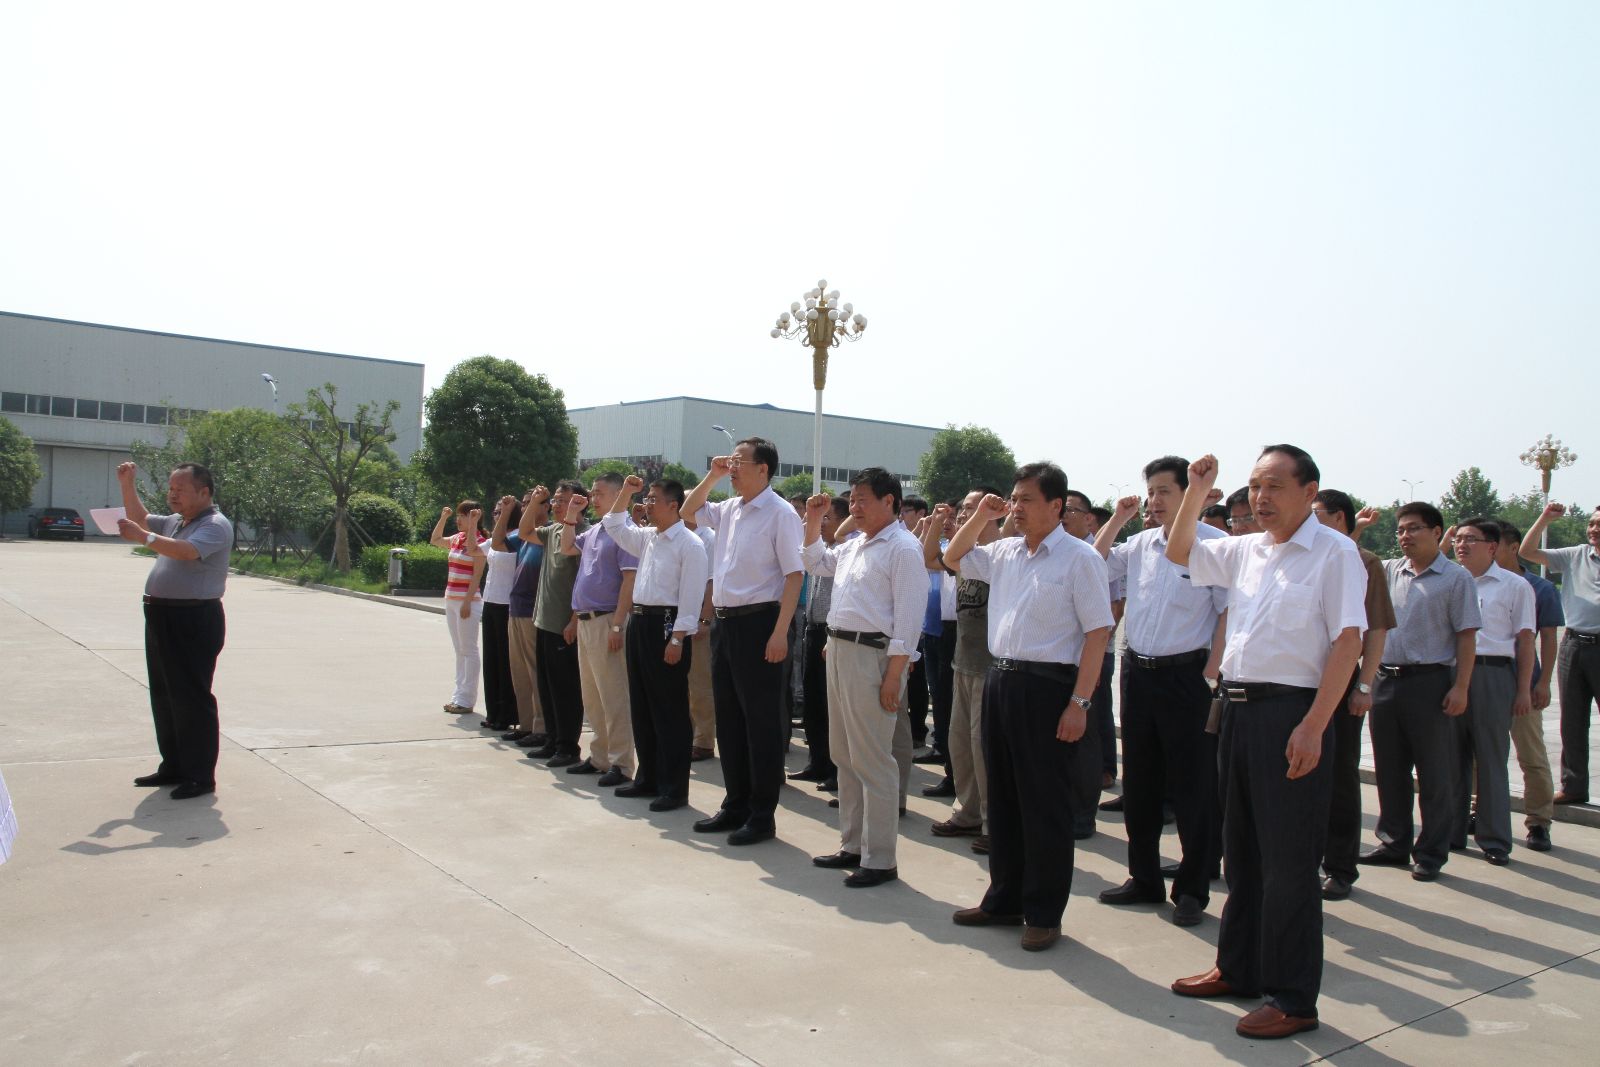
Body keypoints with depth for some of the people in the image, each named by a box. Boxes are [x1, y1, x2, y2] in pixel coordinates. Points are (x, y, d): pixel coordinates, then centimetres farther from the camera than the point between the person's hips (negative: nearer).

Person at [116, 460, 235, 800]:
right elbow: (141, 520, 33)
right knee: (164, 696, 15)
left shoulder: (215, 525, -12)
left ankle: (201, 776, 0)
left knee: (191, 698, -7)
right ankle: (173, 767, 26)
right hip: (162, 617, 10)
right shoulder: (175, 522, 18)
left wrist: (144, 538, -32)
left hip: (195, 621, -10)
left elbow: (188, 551, -29)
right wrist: (127, 485, 21)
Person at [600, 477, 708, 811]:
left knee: (670, 712, -2)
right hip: (640, 623, 9)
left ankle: (674, 788, 6)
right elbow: (614, 525, 26)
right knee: (642, 706, 14)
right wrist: (625, 492, 14)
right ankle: (648, 778, 25)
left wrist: (677, 639, -20)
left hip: (667, 626, -9)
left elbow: (691, 597, -16)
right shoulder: (647, 537, 13)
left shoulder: (689, 544, -11)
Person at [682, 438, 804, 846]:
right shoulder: (728, 509, 11)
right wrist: (712, 476, 12)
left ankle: (761, 816, 11)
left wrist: (780, 632, -22)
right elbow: (689, 508, 29)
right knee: (728, 718, 14)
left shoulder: (779, 513, -11)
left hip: (758, 622, -8)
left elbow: (794, 575, -15)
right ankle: (735, 806, 26)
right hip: (725, 622, 8)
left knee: (761, 721, 0)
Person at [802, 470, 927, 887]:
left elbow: (908, 617, -17)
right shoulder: (854, 545, 15)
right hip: (838, 650, 10)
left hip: (871, 656, -9)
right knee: (844, 755, 15)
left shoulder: (903, 548, -12)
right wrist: (813, 521, 18)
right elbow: (816, 563, 32)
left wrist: (894, 676, -20)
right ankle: (853, 845, 27)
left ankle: (880, 860, 6)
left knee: (872, 761, -3)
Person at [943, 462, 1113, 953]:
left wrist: (1079, 702, -18)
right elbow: (953, 559, 25)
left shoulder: (1079, 558, -9)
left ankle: (1044, 913, 16)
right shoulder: (1004, 553, 10)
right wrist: (980, 517, 9)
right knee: (1003, 798, 15)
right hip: (999, 680, 7)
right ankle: (1004, 900, 28)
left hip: (1048, 687, -7)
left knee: (1045, 806, 3)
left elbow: (1097, 633, -12)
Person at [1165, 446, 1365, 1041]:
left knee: (1289, 863, 0)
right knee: (1241, 852, 17)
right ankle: (1238, 969, 31)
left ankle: (1293, 999, 12)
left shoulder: (1334, 552, -8)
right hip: (1236, 707, 7)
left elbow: (1348, 640, -14)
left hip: (1291, 713, -7)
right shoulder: (1245, 550, 12)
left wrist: (1313, 726, -21)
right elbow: (1179, 552, 24)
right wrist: (1197, 493, 9)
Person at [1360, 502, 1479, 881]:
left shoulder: (1455, 578, -3)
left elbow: (1466, 636, -6)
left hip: (1431, 682, -5)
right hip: (1386, 680, 5)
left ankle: (1431, 853, 14)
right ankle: (1394, 843, 25)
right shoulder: (1389, 571, 11)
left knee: (1435, 775, 4)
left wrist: (1460, 687, -12)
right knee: (1390, 769, 13)